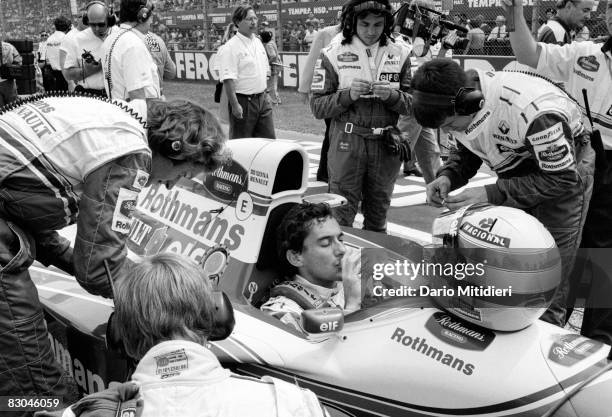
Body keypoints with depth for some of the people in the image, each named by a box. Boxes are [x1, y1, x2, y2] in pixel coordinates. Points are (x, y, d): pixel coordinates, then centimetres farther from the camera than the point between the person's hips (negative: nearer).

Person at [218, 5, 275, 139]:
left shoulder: (258, 42, 12)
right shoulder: (231, 47, -13)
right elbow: (228, 79, -19)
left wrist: (264, 94, 17)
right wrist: (235, 105, -24)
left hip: (261, 99, 7)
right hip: (243, 102, -7)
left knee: (269, 140, 8)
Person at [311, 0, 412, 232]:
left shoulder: (399, 54, 5)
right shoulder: (333, 54, -1)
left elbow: (412, 103, 5)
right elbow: (317, 107, -3)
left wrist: (392, 96, -15)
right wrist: (348, 95, -18)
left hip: (386, 144, 3)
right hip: (346, 143, -2)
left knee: (378, 216, 13)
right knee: (341, 215, -1)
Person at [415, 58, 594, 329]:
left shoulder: (534, 111, -39)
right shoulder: (461, 106, -16)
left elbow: (562, 178, -30)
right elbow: (466, 151, 2)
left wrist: (493, 194, -36)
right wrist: (448, 177, -20)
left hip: (564, 168, -6)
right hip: (516, 172, 6)